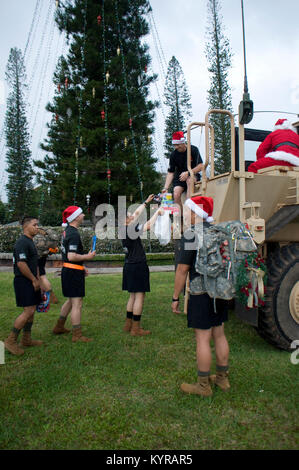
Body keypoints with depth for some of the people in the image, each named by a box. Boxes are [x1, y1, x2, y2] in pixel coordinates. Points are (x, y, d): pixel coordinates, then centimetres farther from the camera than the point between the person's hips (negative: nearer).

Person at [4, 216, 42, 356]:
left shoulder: (30, 242, 16)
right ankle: (11, 341, 1)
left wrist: (36, 279, 16)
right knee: (28, 311, -11)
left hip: (30, 281, 10)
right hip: (23, 282, -10)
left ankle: (27, 339, 23)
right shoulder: (22, 242, -16)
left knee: (32, 310, 13)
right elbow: (21, 264, -23)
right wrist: (34, 280, -15)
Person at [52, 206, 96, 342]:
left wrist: (81, 267, 21)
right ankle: (77, 335, 3)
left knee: (71, 301, 23)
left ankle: (59, 327, 34)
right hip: (73, 272, -10)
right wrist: (87, 257, -13)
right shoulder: (74, 234, -19)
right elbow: (71, 256, -26)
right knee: (77, 304, -4)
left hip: (67, 270, 10)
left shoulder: (67, 231, 13)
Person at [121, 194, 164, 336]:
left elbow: (137, 213, 18)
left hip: (129, 265, 9)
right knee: (139, 296, -3)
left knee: (133, 296, 17)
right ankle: (135, 328, 1)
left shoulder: (123, 229, 7)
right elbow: (149, 224, -20)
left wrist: (146, 202, 27)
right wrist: (157, 212, -4)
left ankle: (128, 324, 23)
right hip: (138, 266, -9)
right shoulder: (131, 230, -18)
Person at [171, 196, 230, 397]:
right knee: (219, 335, 17)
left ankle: (203, 385, 14)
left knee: (202, 338, 2)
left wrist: (175, 297, -7)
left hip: (202, 293, -8)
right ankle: (223, 378, 31)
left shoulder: (191, 234, -14)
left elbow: (182, 269, -15)